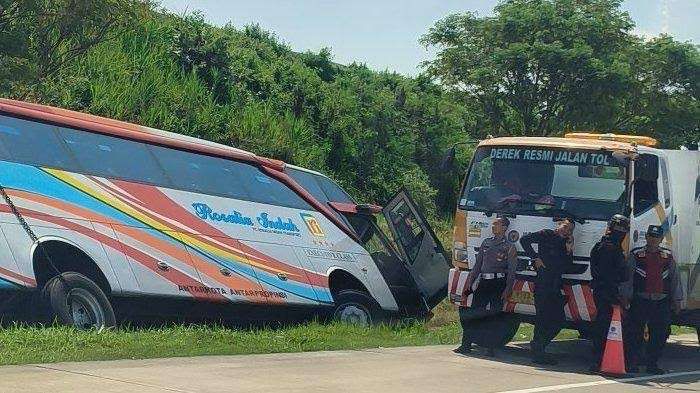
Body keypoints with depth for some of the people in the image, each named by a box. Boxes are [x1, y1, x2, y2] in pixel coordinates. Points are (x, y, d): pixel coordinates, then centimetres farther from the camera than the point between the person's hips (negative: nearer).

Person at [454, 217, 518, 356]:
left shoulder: (509, 247, 1)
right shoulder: (486, 242, 14)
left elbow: (512, 271, -2)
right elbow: (478, 264, 18)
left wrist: (507, 290, -10)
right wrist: (470, 281, 12)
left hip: (498, 283, -4)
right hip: (484, 282, 4)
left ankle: (492, 347, 7)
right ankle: (466, 344, 3)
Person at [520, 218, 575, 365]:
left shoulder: (564, 243, 17)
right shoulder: (546, 235, -1)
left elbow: (567, 266, 11)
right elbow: (525, 240, -9)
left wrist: (569, 252, -3)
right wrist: (535, 258, -10)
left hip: (555, 286, 7)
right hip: (543, 285, -7)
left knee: (558, 319, 8)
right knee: (543, 318, -6)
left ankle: (537, 345, 21)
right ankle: (538, 354, 0)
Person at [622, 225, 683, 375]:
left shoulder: (668, 257, 12)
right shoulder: (636, 256, 5)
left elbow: (675, 279, 15)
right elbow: (628, 278, 3)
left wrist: (677, 300, 12)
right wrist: (626, 298, -3)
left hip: (662, 302, 2)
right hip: (639, 301, -2)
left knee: (660, 335, 2)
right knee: (636, 334, -2)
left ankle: (652, 364, 12)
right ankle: (633, 362, 7)